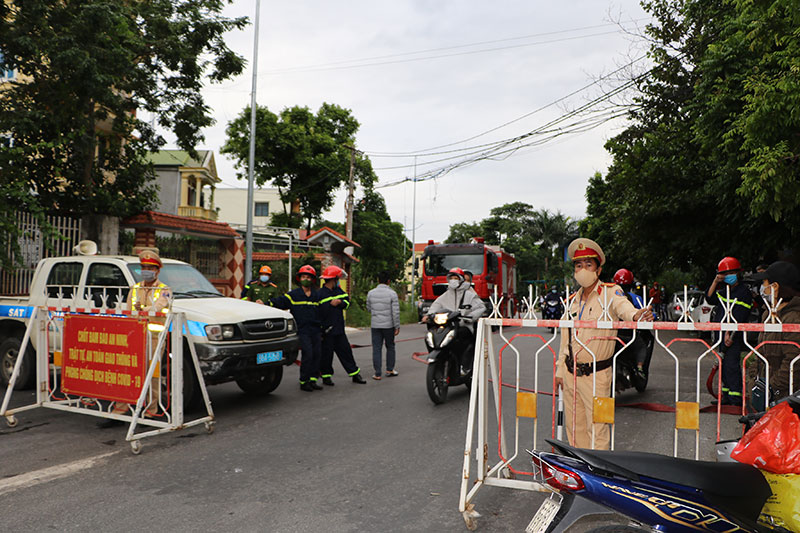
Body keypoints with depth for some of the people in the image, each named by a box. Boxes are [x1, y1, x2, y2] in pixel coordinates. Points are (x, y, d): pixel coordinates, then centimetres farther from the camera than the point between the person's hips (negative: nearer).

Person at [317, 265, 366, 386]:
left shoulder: (338, 290, 12)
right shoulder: (320, 294, -10)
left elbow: (347, 301, 2)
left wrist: (340, 302, -13)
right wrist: (331, 304, -18)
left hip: (339, 329, 6)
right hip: (327, 331, -6)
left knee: (346, 351, 11)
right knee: (327, 353, 3)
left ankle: (355, 374, 18)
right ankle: (326, 376, 18)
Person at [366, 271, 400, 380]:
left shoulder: (371, 293, -1)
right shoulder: (392, 293, -10)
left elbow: (369, 308, 11)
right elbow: (396, 312, -12)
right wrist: (397, 326, -6)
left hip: (375, 325, 2)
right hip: (388, 325, -2)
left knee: (376, 348, 5)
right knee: (390, 347, 16)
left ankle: (377, 373, 4)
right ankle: (390, 370, 22)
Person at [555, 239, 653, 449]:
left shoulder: (610, 292, -6)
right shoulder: (572, 300, 10)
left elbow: (623, 306, -29)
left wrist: (635, 315, -52)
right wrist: (560, 370, 15)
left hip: (596, 374, -5)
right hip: (570, 374, 6)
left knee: (597, 428, -3)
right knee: (574, 426, 14)